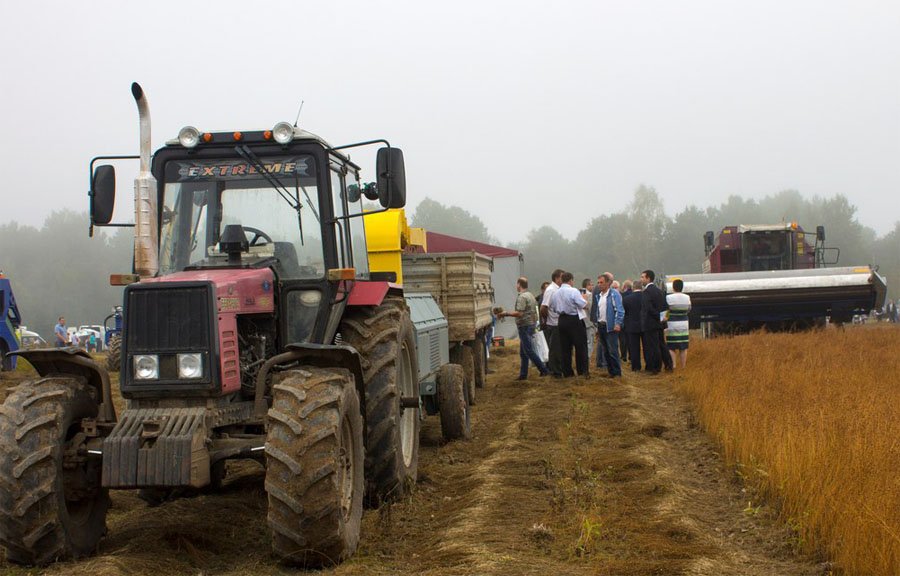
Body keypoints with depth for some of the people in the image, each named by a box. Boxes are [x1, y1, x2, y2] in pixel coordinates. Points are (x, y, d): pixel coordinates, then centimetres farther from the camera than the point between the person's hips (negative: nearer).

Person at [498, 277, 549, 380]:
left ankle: (544, 370, -6)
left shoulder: (522, 297, -16)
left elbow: (519, 313, -24)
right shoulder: (530, 295, 15)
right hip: (532, 324, 10)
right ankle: (523, 374, 13)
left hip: (525, 326, -10)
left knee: (529, 350, -6)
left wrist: (506, 313, -17)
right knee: (523, 352, 12)